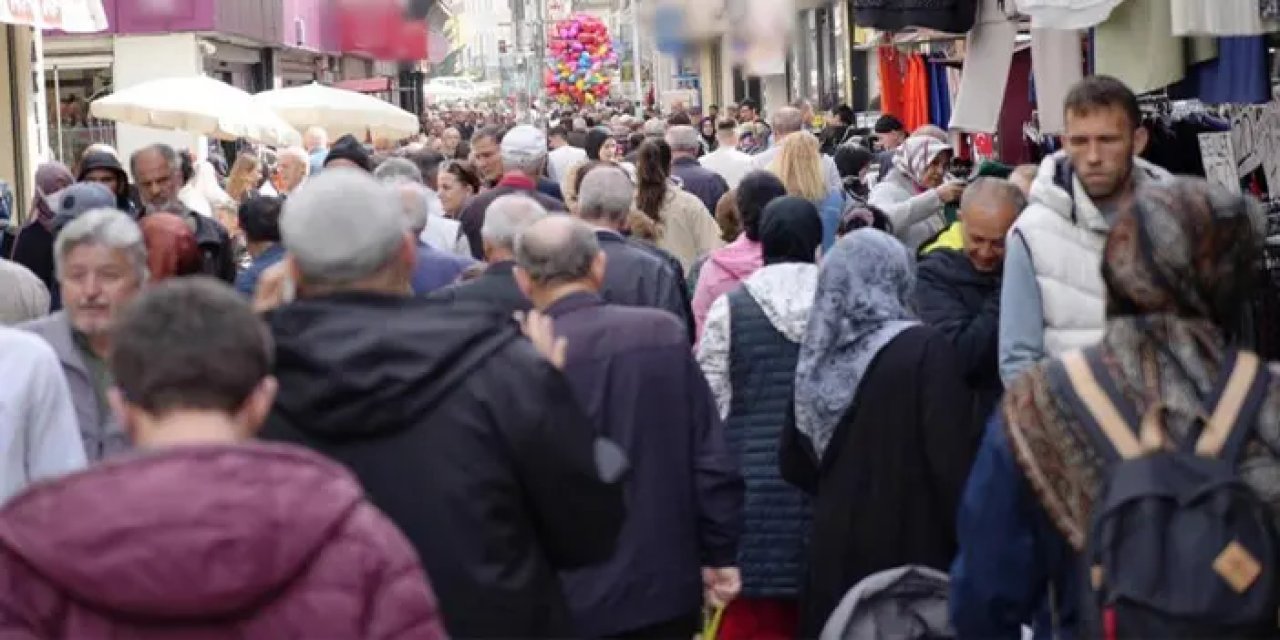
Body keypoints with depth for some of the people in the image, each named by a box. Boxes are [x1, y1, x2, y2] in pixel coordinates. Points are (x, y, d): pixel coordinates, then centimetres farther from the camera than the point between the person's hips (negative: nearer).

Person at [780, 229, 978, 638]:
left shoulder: (818, 355, 4)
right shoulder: (924, 351, -12)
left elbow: (793, 464, 13)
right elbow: (952, 460, -15)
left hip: (834, 548, 5)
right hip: (912, 547, -5)